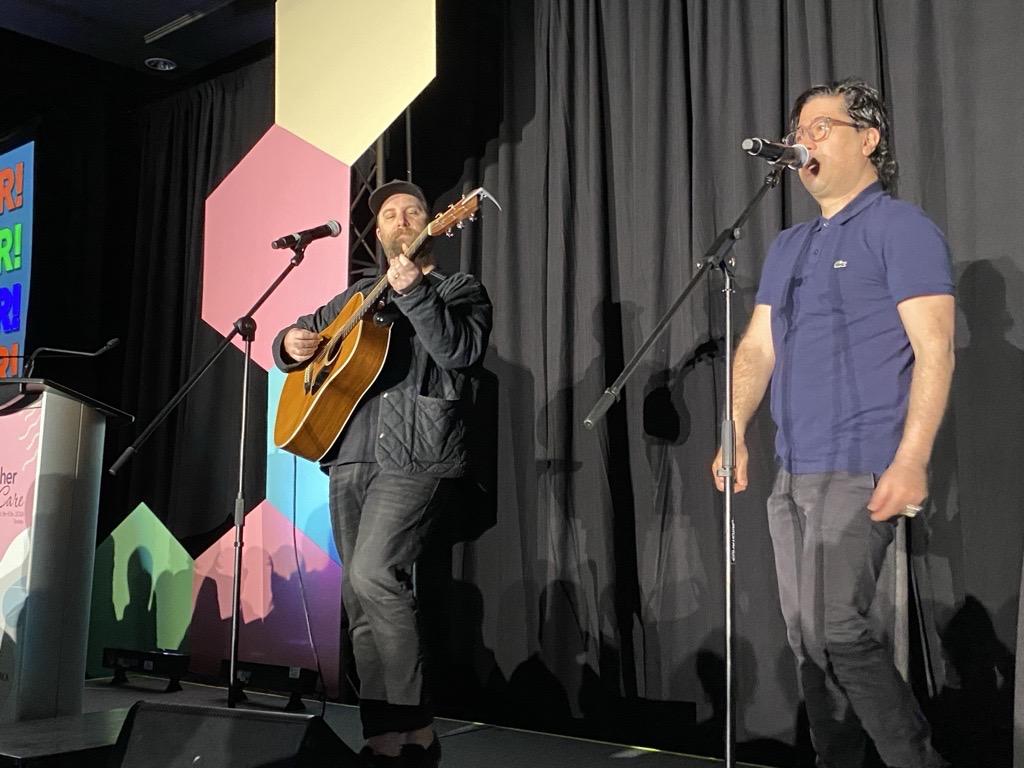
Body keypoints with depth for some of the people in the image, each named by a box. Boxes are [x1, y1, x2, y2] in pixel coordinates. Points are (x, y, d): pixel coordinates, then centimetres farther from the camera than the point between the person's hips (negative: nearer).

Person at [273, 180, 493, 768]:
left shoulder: (459, 289, 7)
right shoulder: (357, 298, 24)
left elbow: (462, 351, -12)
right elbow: (298, 338, 29)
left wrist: (411, 291, -21)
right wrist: (291, 344, 5)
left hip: (418, 453, -6)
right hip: (351, 455, 7)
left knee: (372, 574, -22)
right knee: (360, 599, 5)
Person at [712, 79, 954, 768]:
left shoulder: (901, 228, -4)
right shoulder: (789, 246, 18)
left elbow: (934, 353, -12)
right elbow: (757, 346, 16)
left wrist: (912, 461, -20)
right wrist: (735, 434, 3)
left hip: (860, 472, -8)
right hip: (792, 473, 8)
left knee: (836, 629, -12)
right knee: (808, 638, 11)